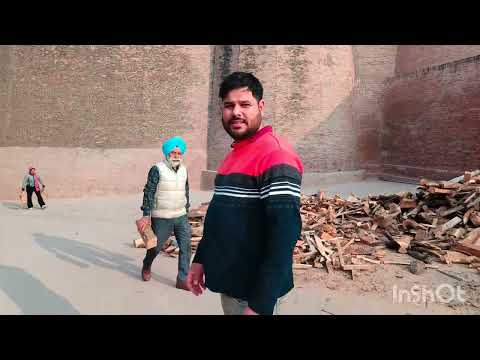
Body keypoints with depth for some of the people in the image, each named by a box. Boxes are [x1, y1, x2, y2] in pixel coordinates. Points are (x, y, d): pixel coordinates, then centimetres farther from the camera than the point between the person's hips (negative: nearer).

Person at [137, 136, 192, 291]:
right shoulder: (157, 169, -12)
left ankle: (183, 279, 8)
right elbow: (149, 192, -14)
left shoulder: (184, 170, 6)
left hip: (181, 217, 5)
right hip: (162, 218, -4)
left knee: (186, 247, -2)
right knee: (156, 246, 11)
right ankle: (146, 266, 42)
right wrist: (146, 215, -19)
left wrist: (186, 211, 18)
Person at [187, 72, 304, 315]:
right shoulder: (234, 154, 9)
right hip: (228, 283, 8)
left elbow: (284, 234, -25)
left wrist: (261, 305, -24)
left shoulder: (275, 154, -19)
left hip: (253, 290, -8)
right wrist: (200, 259, 12)